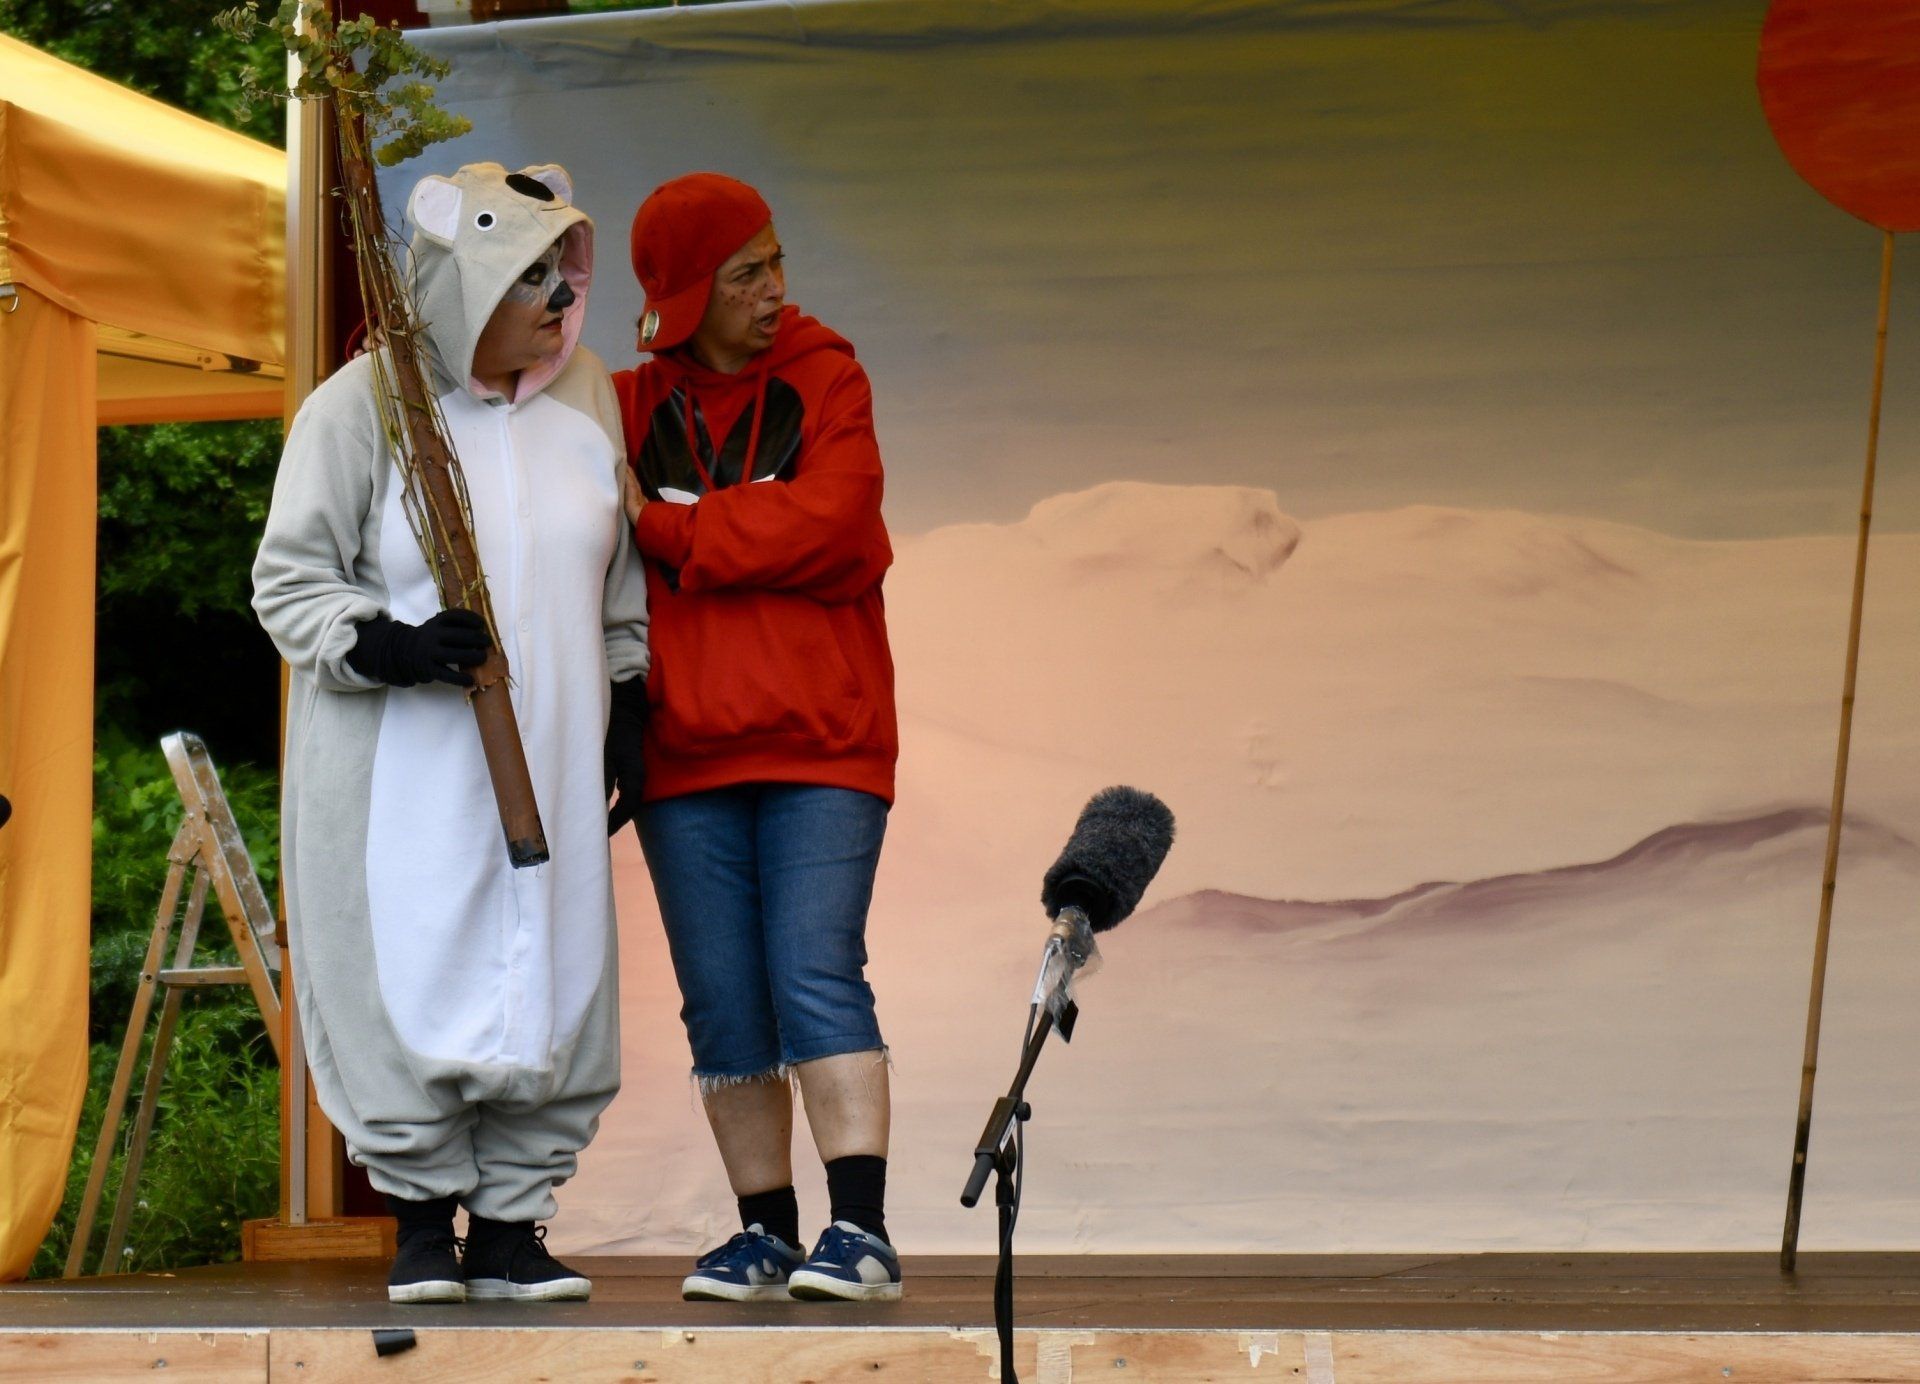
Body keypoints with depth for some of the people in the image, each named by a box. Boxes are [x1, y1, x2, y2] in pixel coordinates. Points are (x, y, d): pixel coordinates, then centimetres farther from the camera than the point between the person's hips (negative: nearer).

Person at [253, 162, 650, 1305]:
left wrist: (626, 709, 17)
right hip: (402, 769, -4)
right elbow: (289, 577, -2)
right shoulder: (363, 404, -4)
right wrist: (381, 645, -18)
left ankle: (511, 1227, 9)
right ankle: (423, 1221, 8)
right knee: (413, 986, -5)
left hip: (551, 765, 4)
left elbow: (620, 579, 21)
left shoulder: (585, 399, 11)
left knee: (551, 982, 1)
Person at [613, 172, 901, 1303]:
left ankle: (861, 1230, -16)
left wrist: (664, 528, -8)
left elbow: (827, 522, -12)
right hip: (685, 750, 3)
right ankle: (765, 1234, 10)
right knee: (725, 1008, 4)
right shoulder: (629, 408, 9)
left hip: (819, 741, -3)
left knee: (817, 975, -14)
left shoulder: (823, 381, 3)